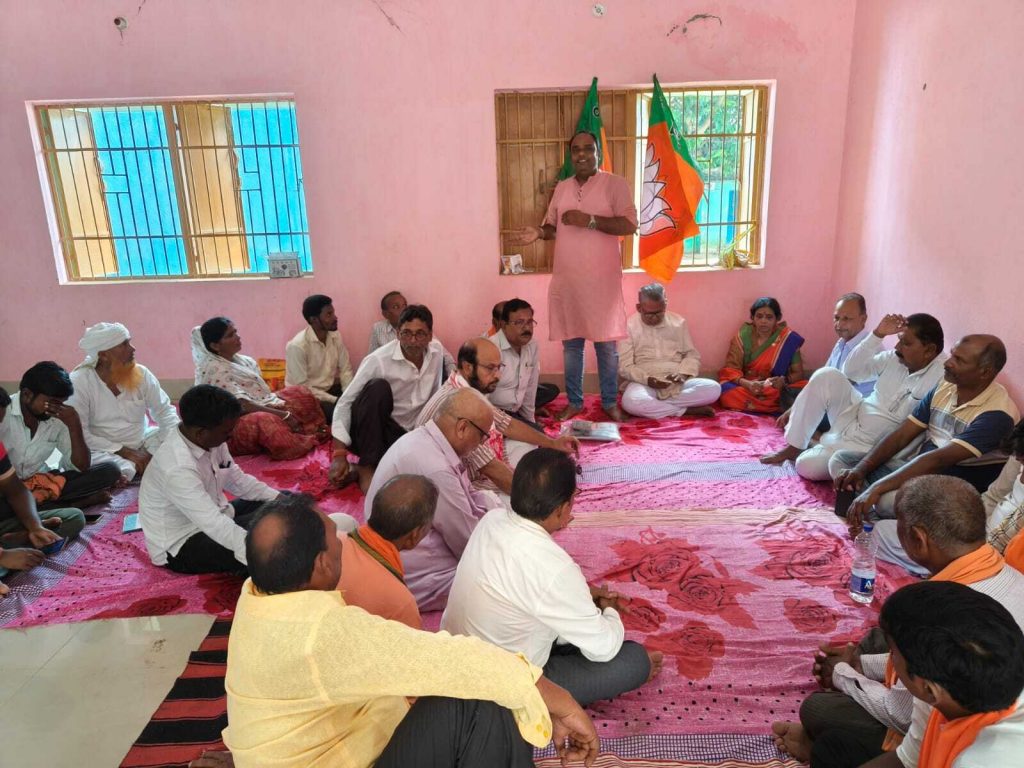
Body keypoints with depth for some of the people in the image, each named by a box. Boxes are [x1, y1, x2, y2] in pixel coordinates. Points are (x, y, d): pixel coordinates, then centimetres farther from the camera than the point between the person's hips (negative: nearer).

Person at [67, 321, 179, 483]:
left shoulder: (141, 374, -5)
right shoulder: (79, 382, -16)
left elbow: (164, 410, 0)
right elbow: (78, 434, -19)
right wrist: (123, 451, -24)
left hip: (142, 443, 4)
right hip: (102, 450, -4)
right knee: (120, 471, -35)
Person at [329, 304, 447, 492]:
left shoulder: (437, 351, -4)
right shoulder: (378, 360, -19)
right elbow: (345, 403, -18)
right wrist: (340, 455, -26)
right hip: (371, 430, -2)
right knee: (378, 387, -34)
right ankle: (367, 467, -27)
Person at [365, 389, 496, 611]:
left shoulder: (424, 439, -1)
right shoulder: (434, 468, -31)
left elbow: (470, 497, 9)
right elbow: (469, 542, -19)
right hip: (418, 579, -10)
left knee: (490, 500, 8)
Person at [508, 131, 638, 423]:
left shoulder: (615, 184, -3)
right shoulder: (561, 188, 13)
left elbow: (630, 224, -12)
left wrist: (589, 220, -20)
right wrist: (539, 233, -6)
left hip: (601, 280, -4)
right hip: (565, 279, 4)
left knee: (606, 343, 4)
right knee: (570, 342, 10)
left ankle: (610, 402, 18)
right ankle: (574, 401, 22)